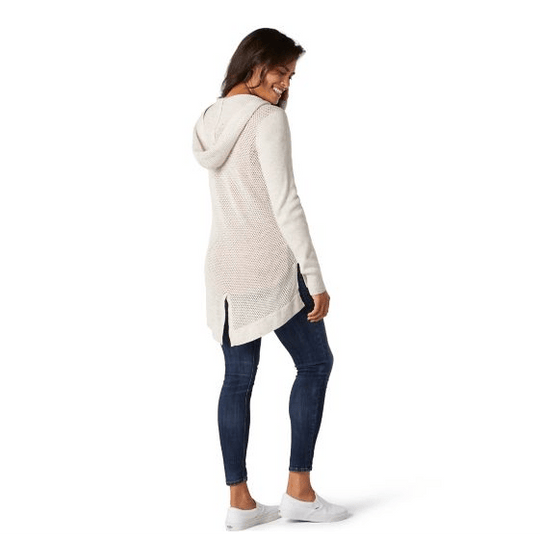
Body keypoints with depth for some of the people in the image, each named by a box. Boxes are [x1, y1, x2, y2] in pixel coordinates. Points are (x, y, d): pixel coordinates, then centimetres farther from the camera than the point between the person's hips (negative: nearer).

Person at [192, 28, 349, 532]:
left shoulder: (210, 118, 11)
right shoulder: (267, 119, -14)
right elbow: (285, 204, -18)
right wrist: (315, 278, -16)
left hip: (225, 268, 7)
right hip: (271, 268, -7)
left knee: (238, 379, 10)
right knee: (315, 362, 8)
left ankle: (240, 503, 15)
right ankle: (299, 492, 11)